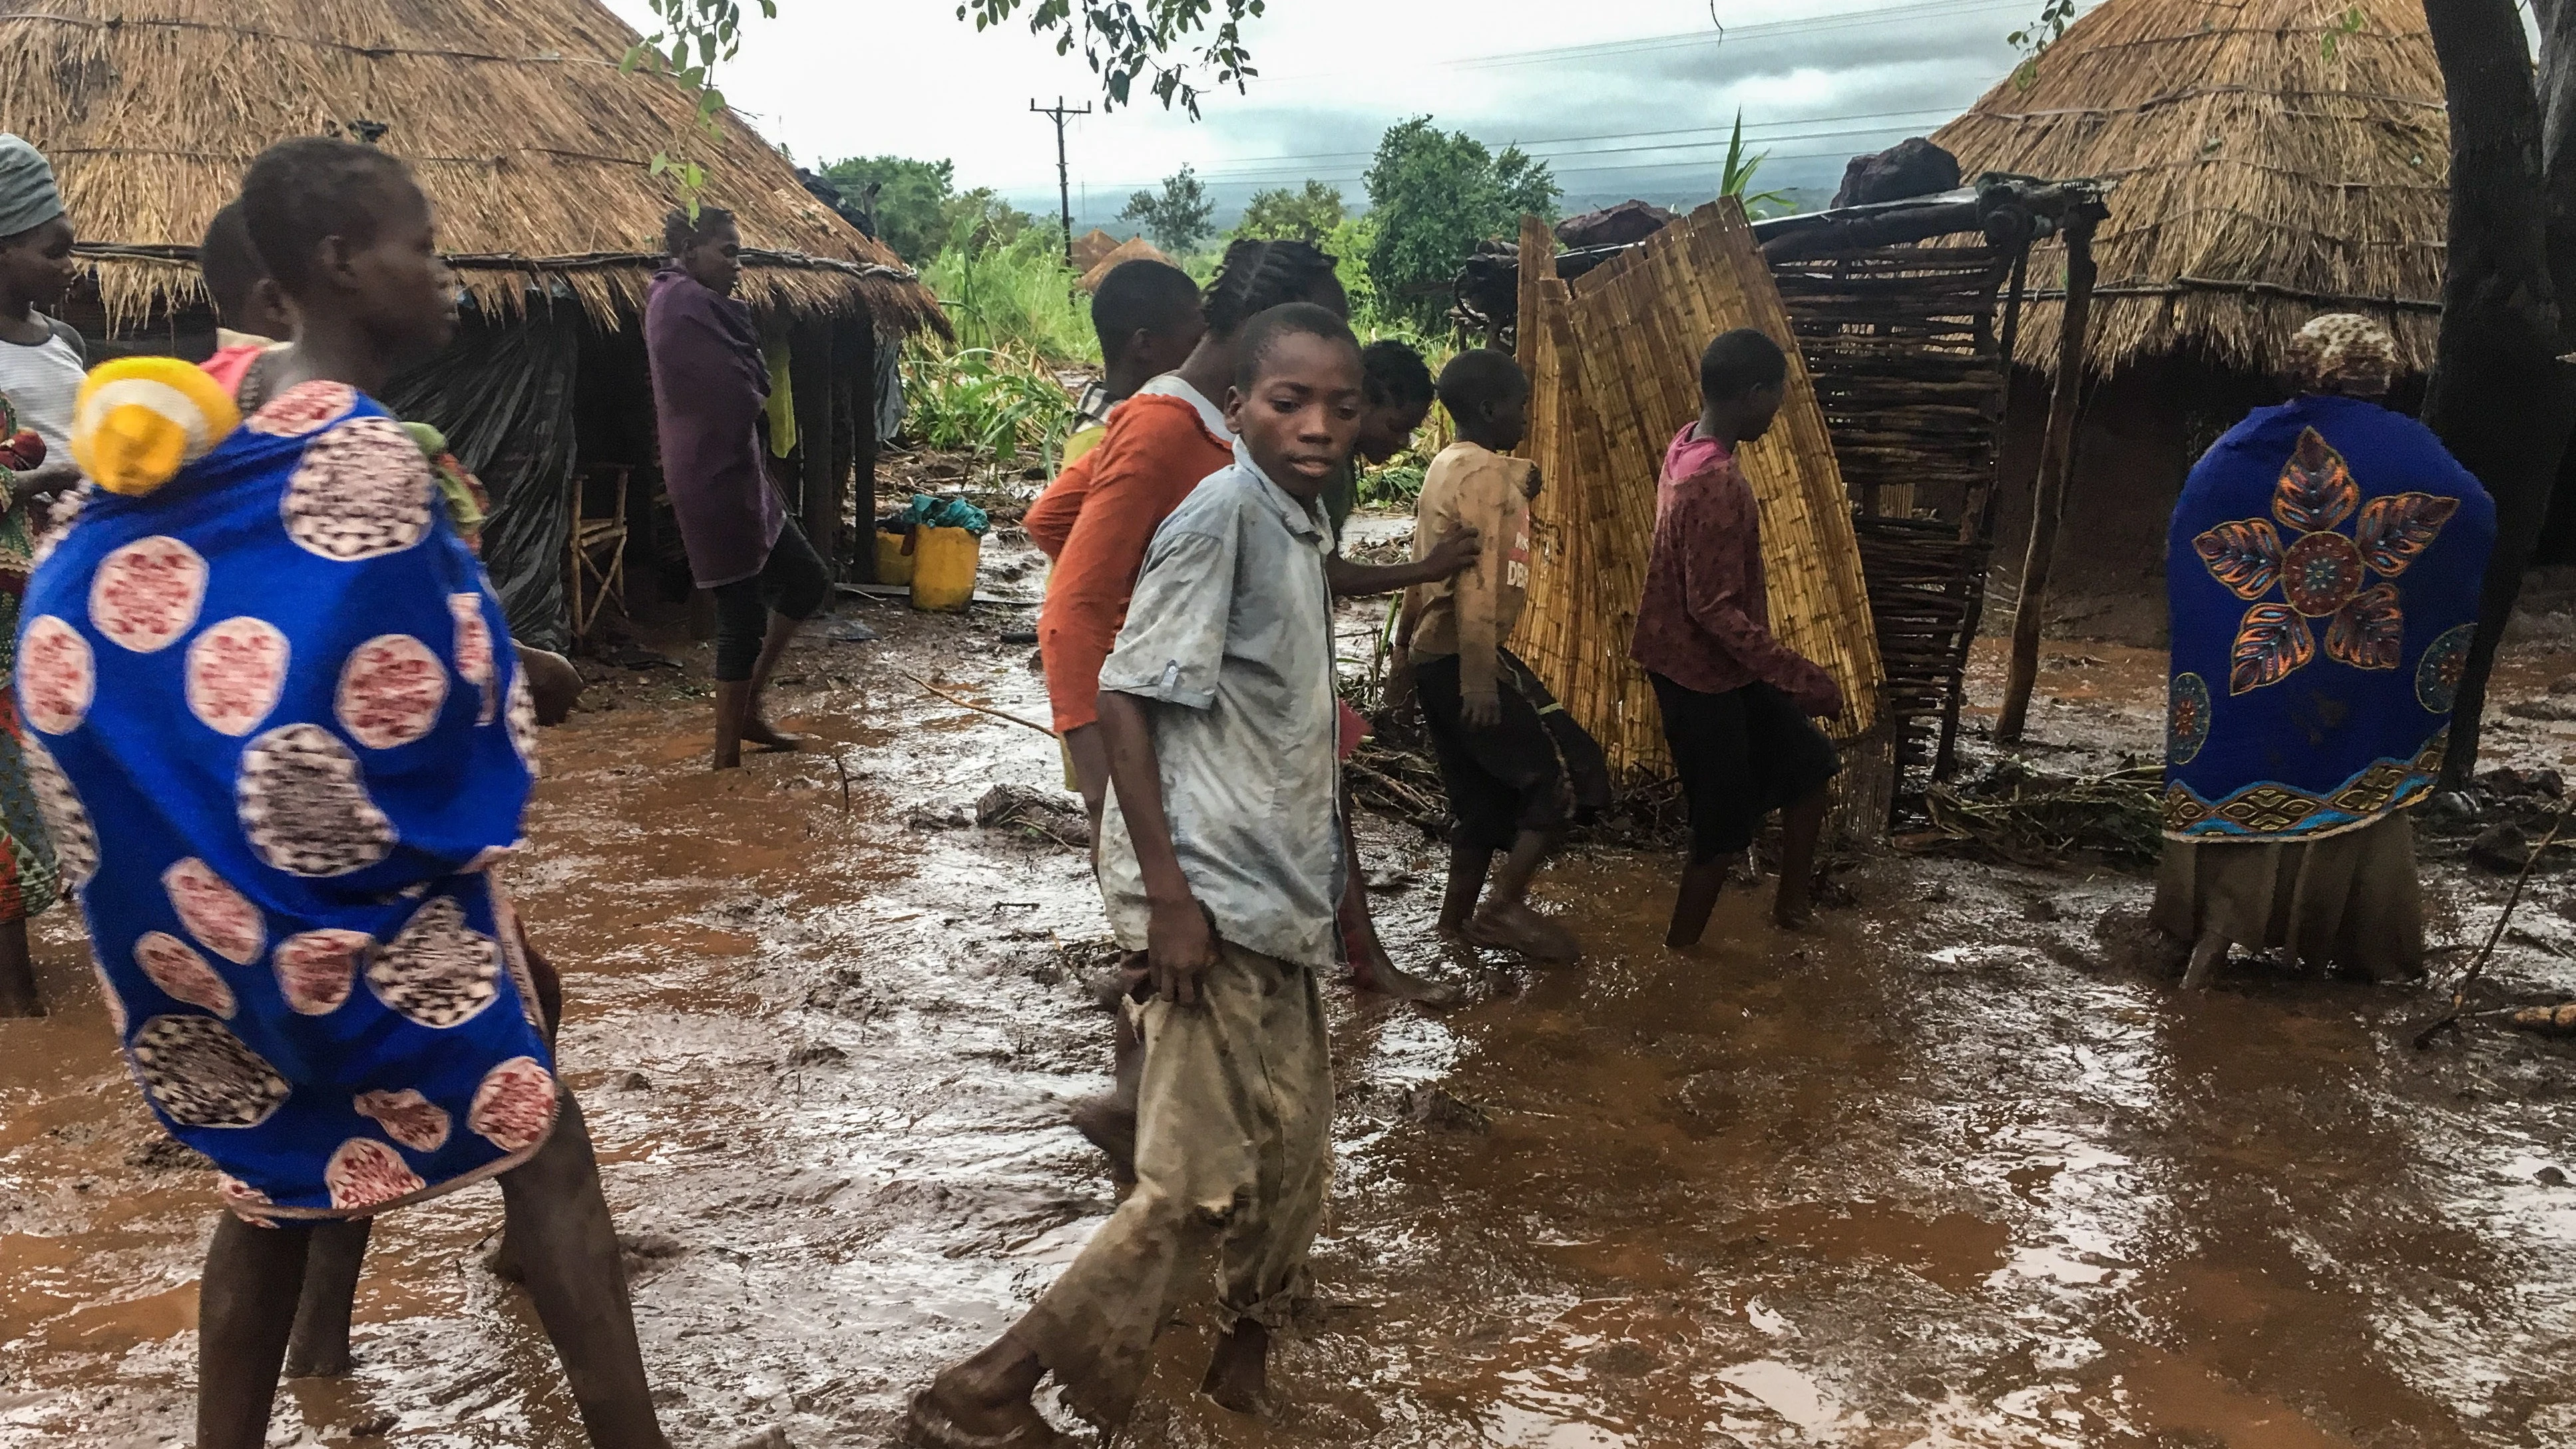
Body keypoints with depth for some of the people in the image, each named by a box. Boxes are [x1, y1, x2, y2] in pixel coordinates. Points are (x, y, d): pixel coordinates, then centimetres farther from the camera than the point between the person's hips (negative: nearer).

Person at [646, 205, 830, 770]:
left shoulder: (688, 301, 16)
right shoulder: (684, 301, -16)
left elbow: (743, 385, 16)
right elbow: (743, 394, -18)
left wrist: (751, 389, -3)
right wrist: (755, 388, 1)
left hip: (735, 475, 10)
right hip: (715, 480, -10)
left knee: (808, 581, 17)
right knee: (743, 615, -3)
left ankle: (748, 709, 25)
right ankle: (728, 757, 8)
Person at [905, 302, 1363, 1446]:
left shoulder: (1304, 524, 11)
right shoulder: (1222, 511, -15)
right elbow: (1126, 694, -19)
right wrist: (1168, 892, -22)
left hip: (1278, 892, 9)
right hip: (1213, 896, -9)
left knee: (1291, 1156, 16)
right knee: (1196, 1182, -7)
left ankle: (1245, 1353, 38)